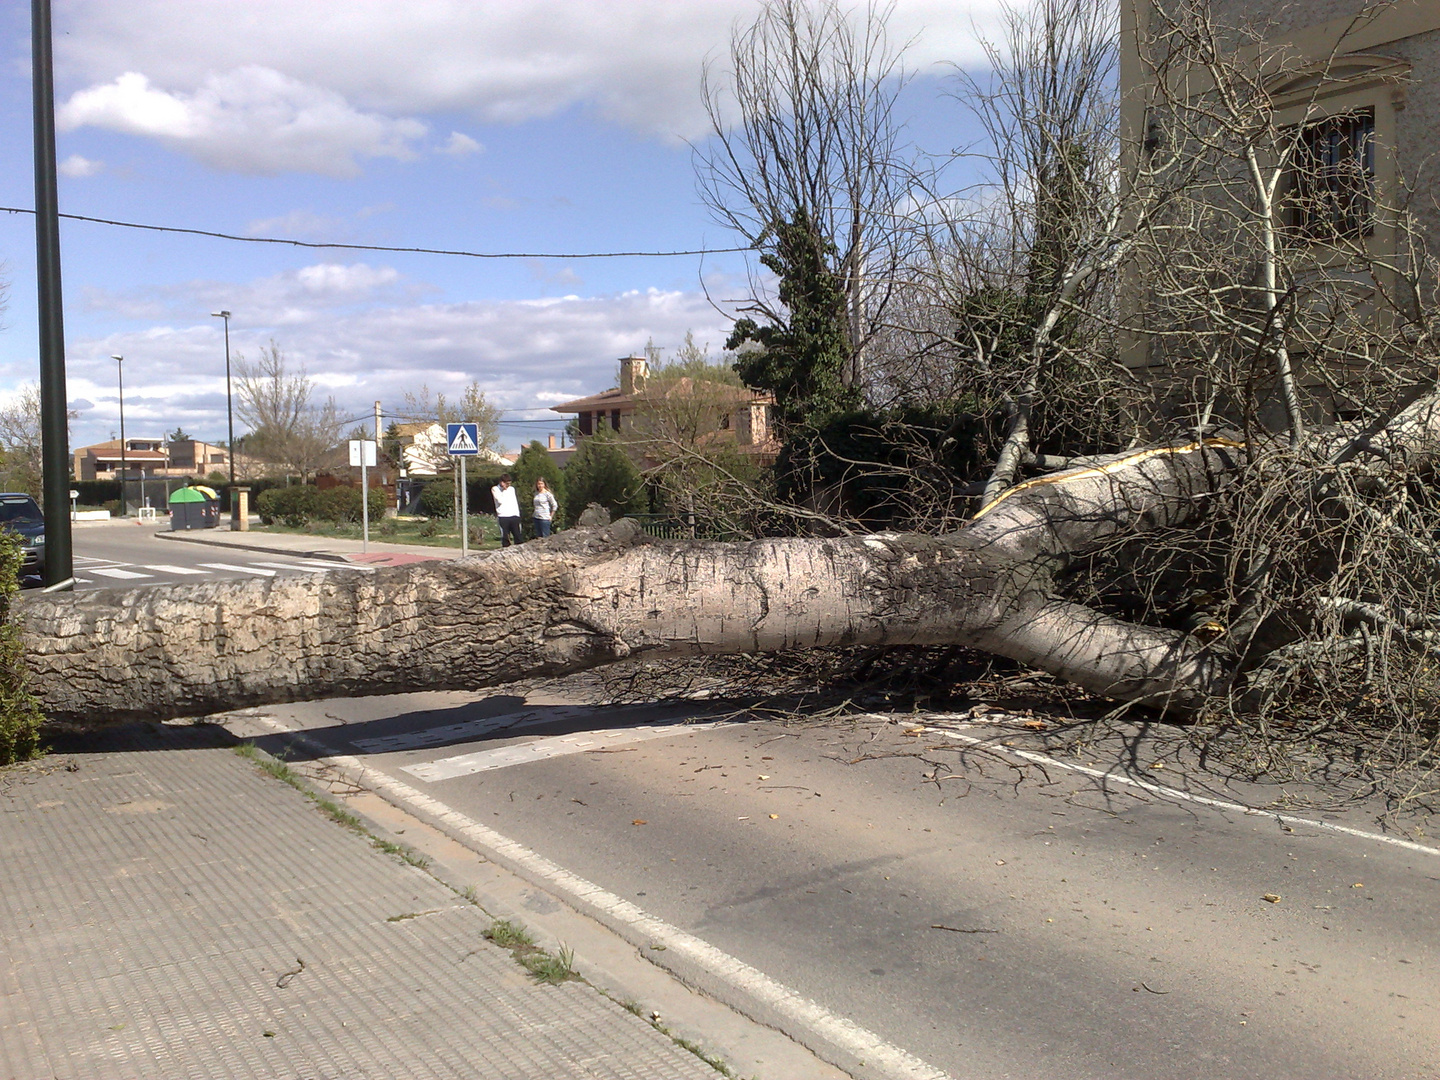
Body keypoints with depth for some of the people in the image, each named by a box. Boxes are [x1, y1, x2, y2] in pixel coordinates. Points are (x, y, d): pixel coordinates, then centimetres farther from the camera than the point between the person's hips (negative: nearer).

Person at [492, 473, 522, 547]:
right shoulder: (495, 489, 3)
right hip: (503, 517, -4)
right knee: (505, 538, -3)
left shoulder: (511, 489, 16)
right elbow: (500, 501, -10)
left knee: (518, 537, -1)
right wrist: (503, 489, -5)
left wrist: (517, 515, 9)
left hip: (514, 516, 4)